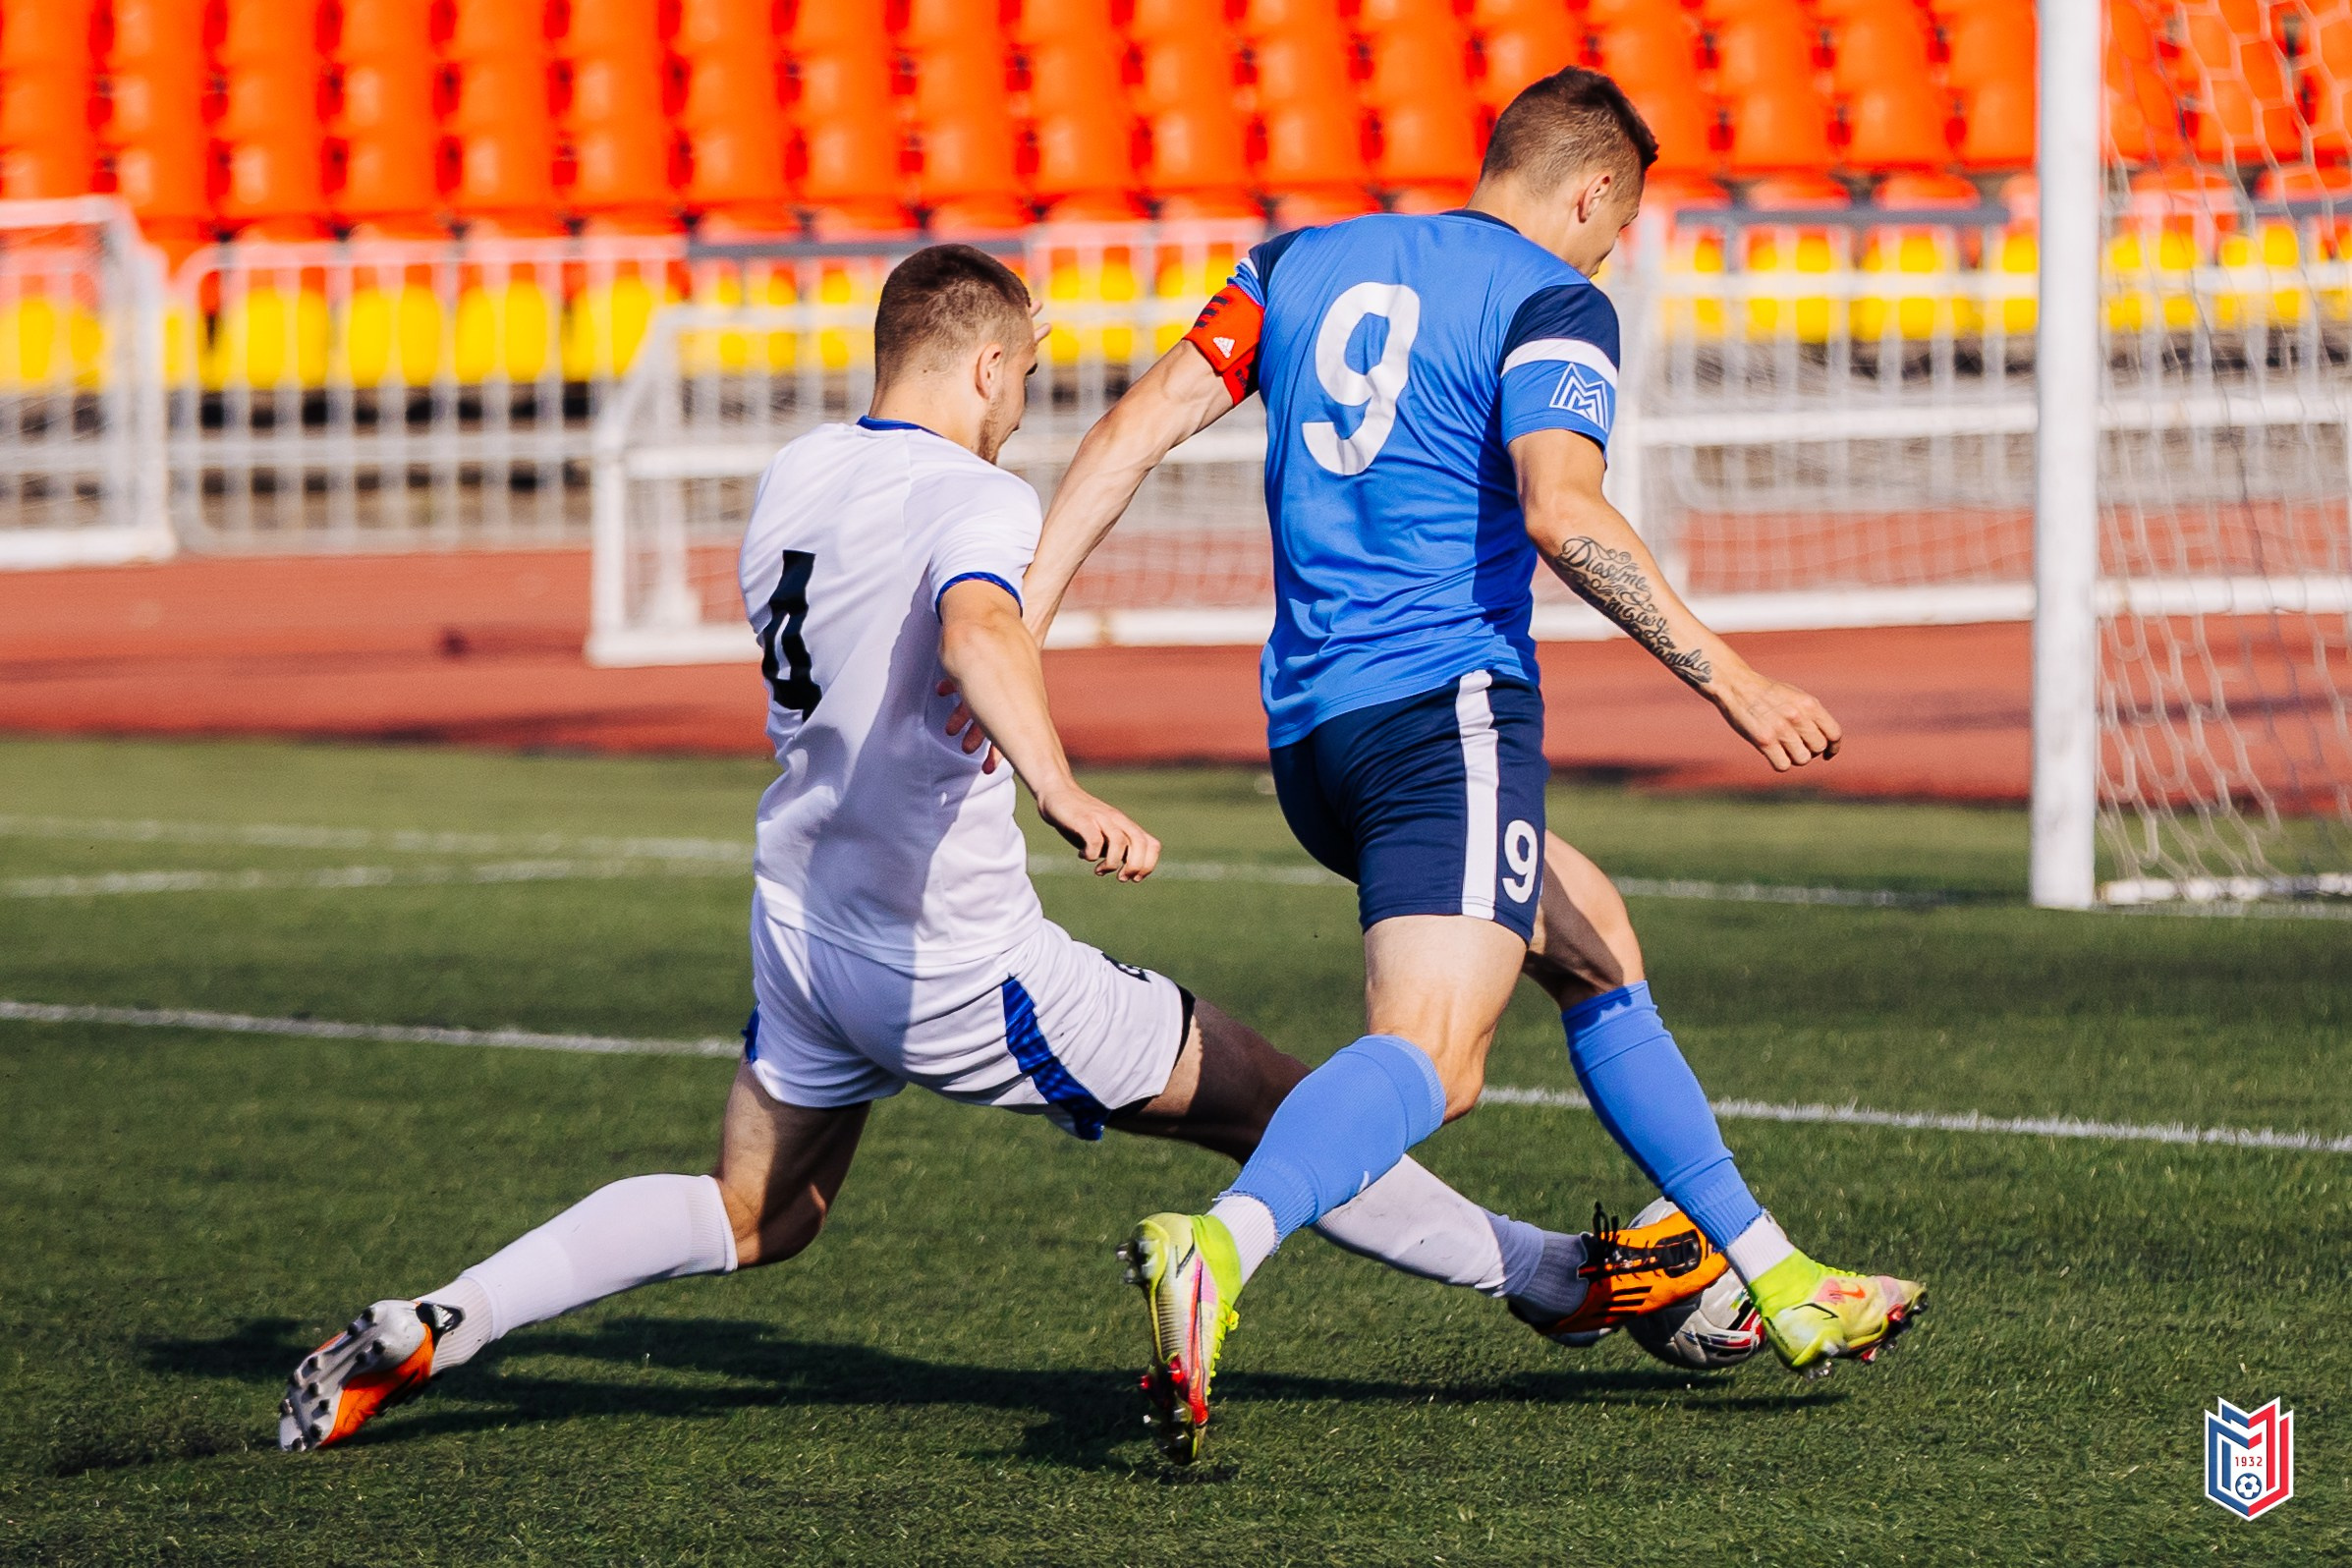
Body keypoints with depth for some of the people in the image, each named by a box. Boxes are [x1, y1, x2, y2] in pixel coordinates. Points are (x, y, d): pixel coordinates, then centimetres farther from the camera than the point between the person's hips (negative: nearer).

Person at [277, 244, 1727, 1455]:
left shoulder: (792, 478, 7)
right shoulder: (976, 498, -17)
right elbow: (977, 632, -40)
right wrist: (1061, 789, -55)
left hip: (805, 930, 8)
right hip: (955, 964, -8)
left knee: (754, 1216, 22)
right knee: (1270, 1105, 2)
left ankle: (428, 1328, 8)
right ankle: (1563, 1281, 10)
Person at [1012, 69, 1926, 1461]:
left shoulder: (1304, 263, 17)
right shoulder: (1553, 304, -3)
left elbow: (1139, 428, 9)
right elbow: (1562, 511, -19)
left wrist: (1022, 616, 9)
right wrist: (1732, 684, -19)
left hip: (1310, 732, 8)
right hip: (1451, 713, -8)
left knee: (1596, 948, 24)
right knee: (1433, 1058, -21)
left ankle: (1776, 1279, 28)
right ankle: (1219, 1250, -48)